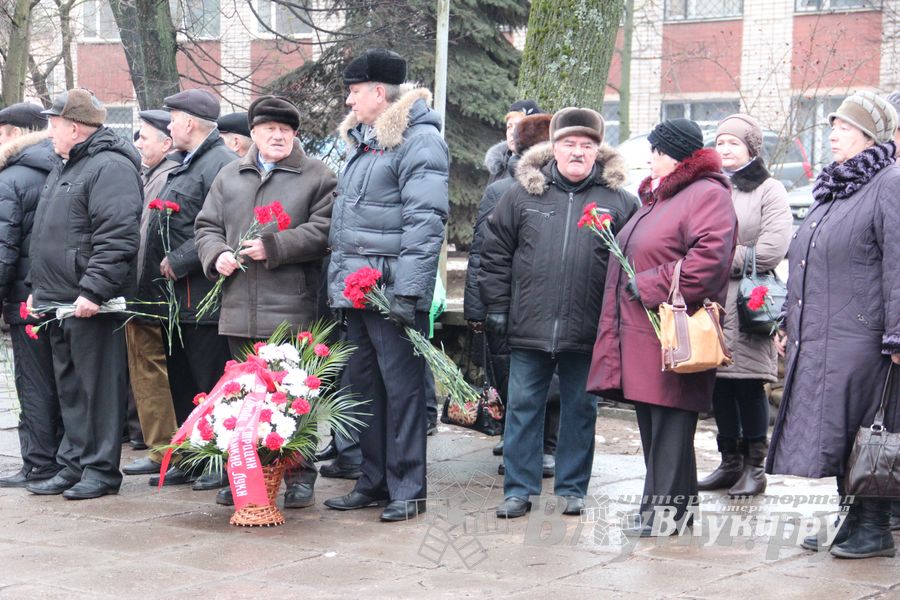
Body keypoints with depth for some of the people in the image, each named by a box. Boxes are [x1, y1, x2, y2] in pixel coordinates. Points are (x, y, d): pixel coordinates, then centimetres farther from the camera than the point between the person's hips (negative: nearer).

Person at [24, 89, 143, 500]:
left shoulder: (110, 168, -12)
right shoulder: (64, 169, 21)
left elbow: (116, 239, -21)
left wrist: (94, 290, -25)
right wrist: (38, 287, 22)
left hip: (92, 304, -10)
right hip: (59, 302, 10)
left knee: (99, 387, -2)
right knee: (69, 388, 13)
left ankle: (101, 469, 4)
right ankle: (74, 466, 21)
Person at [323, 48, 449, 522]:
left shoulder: (419, 140, -10)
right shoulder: (362, 140, 19)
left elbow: (425, 220, -18)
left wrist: (409, 290, -23)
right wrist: (339, 280, 19)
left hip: (392, 289, -9)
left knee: (402, 389, -2)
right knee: (364, 385, 12)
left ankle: (407, 489, 4)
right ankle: (373, 483, 21)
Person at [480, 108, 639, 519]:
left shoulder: (619, 201, 3)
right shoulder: (523, 195, 5)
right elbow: (495, 253, 8)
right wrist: (497, 306, 3)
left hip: (587, 331, 0)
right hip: (529, 328, 0)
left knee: (580, 409, 9)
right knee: (523, 407, 4)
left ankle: (572, 489, 20)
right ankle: (519, 489, 13)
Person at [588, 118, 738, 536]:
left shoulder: (707, 195, -8)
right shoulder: (655, 197, 23)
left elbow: (708, 259, -22)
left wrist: (649, 286, -17)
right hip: (641, 332, 10)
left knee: (670, 426, -7)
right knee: (650, 424, 11)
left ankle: (666, 510, -2)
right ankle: (673, 506, 19)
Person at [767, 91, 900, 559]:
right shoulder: (829, 191, 19)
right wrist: (789, 324, 24)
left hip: (859, 338, -8)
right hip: (814, 339, 8)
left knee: (859, 435, -4)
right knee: (821, 433, 10)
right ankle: (842, 522, 20)